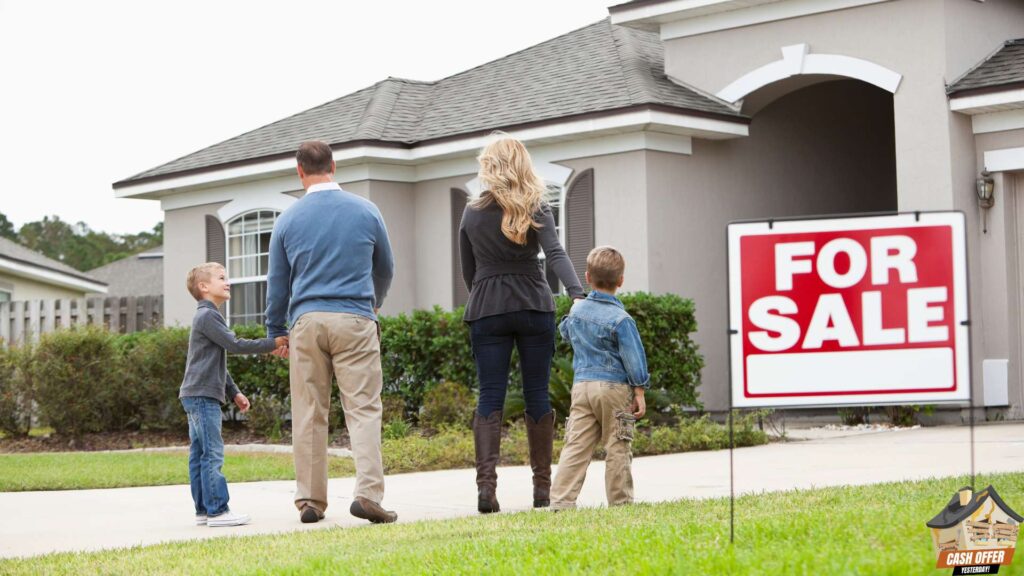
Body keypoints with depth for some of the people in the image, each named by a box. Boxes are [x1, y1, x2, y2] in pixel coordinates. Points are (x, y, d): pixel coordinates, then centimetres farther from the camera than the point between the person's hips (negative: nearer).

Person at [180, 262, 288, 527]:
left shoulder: (208, 316, 23)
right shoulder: (206, 316, -10)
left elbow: (218, 363, 27)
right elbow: (235, 345, -17)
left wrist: (234, 392, 23)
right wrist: (273, 343, -14)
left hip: (198, 396, 11)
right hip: (202, 395, -11)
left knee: (199, 455, 8)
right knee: (213, 453, -12)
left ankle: (203, 510, 10)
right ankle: (217, 510, -14)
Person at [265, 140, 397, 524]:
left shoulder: (288, 220, 5)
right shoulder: (365, 211, 4)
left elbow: (277, 282, 11)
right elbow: (385, 268, 18)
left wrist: (275, 330, 24)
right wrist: (375, 301, 38)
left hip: (306, 322, 1)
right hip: (354, 319, -1)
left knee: (308, 414, 6)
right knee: (363, 407, -3)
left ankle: (309, 500, 8)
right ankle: (368, 491, -16)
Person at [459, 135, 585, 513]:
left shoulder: (472, 214, 6)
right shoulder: (536, 210, 0)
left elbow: (468, 272, 12)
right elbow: (555, 254, -16)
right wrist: (577, 294, -26)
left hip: (487, 312, 1)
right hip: (534, 308, -1)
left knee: (490, 396, -1)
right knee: (537, 394, 6)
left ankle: (486, 483, -16)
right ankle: (542, 486, 9)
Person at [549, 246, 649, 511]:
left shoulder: (576, 310, 9)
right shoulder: (620, 319, -10)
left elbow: (565, 331, 31)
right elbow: (633, 358, -10)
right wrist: (639, 392, -5)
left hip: (581, 385, 5)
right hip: (614, 387, -5)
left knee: (576, 446, 1)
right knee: (616, 449, 2)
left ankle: (561, 499, -6)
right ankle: (620, 501, 6)